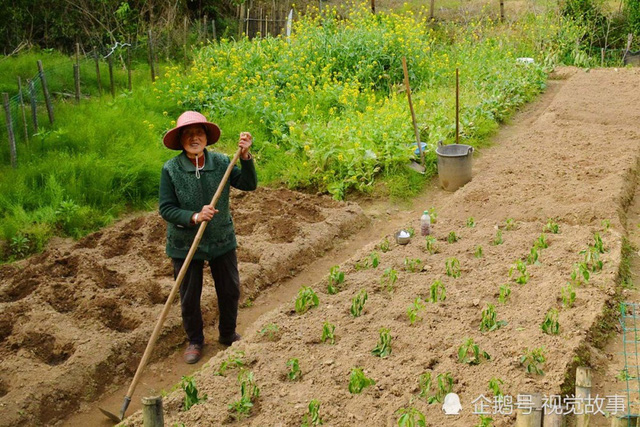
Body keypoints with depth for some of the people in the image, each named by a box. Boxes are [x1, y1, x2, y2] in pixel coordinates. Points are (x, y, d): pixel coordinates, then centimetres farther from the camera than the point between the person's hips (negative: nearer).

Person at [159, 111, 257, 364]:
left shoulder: (221, 162, -8)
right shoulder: (171, 170, -14)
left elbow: (249, 184, -13)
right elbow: (165, 209, -14)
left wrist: (245, 156, -25)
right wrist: (194, 217, -28)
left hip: (222, 241, 2)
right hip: (185, 245, -2)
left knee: (230, 290, 14)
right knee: (189, 297, 12)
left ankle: (228, 334, 40)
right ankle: (195, 341, 36)